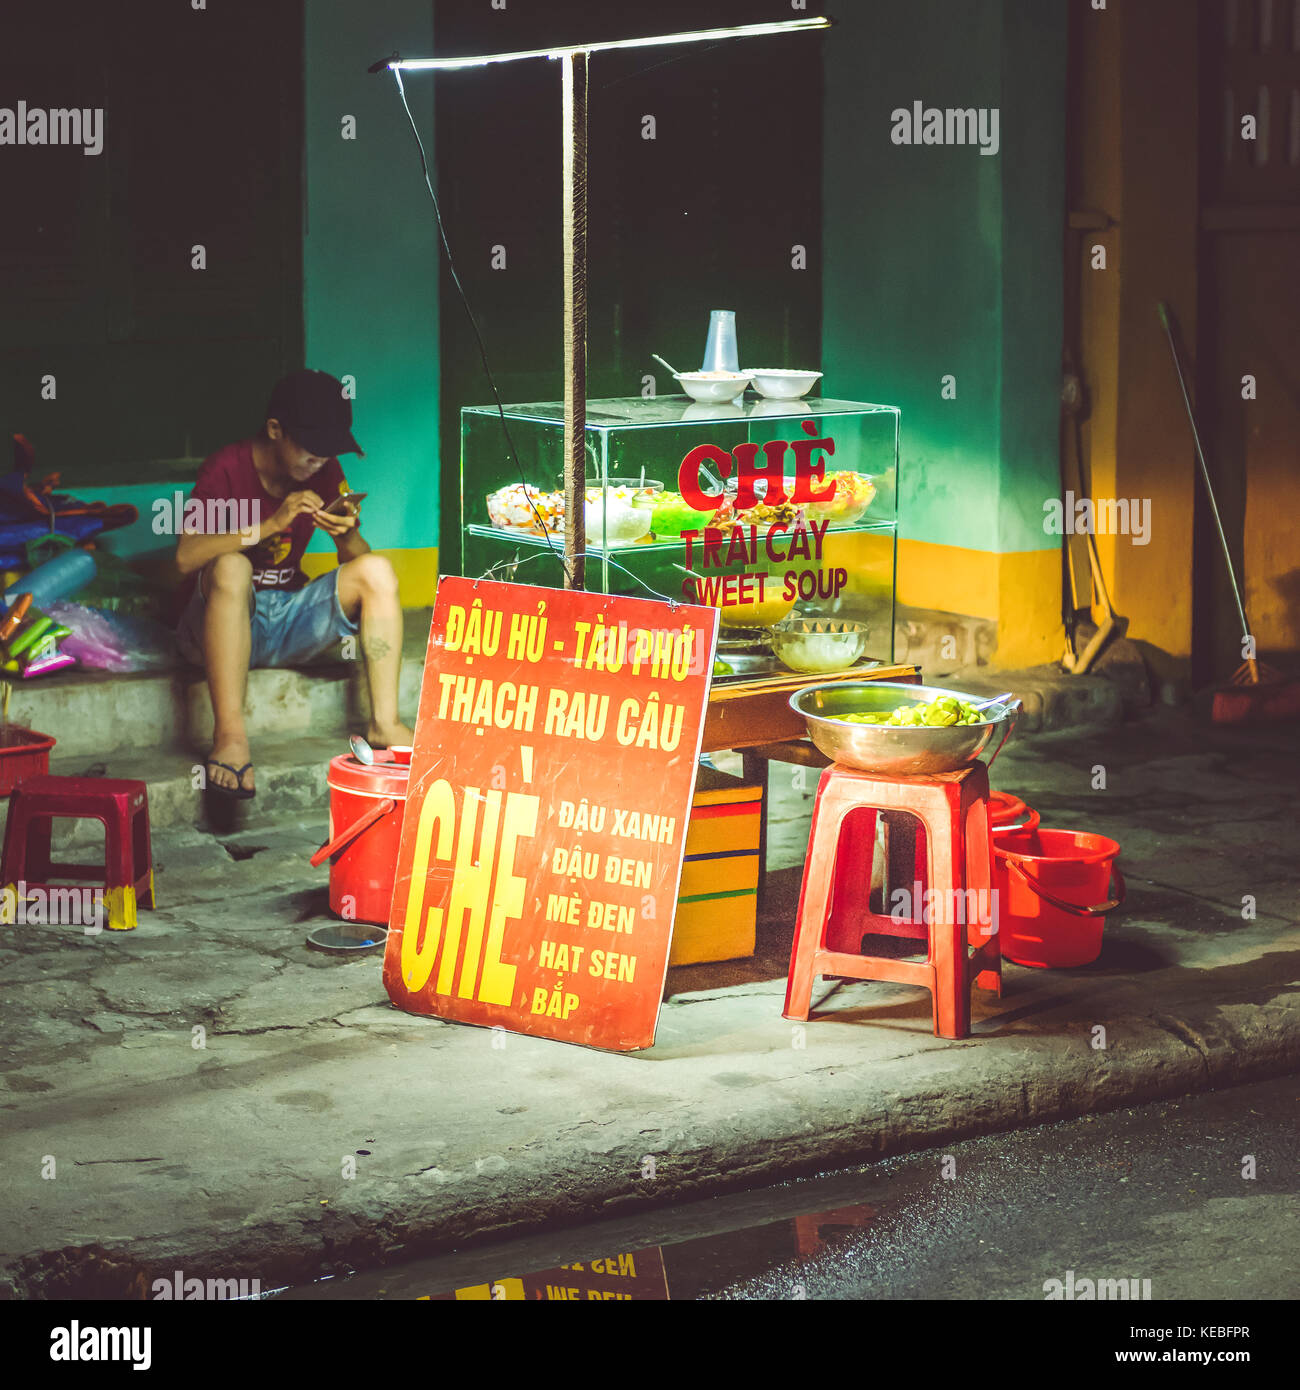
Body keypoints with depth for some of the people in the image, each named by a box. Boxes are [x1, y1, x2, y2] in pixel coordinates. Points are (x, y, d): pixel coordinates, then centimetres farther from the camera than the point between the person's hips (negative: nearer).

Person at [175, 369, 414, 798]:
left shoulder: (324, 473, 6)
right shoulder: (227, 469, -10)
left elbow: (357, 563, 6)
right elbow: (185, 557, -23)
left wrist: (346, 536, -18)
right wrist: (270, 525, -29)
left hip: (289, 620, 5)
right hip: (221, 624, -5)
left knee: (377, 571, -15)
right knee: (232, 567, -37)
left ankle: (384, 724, -21)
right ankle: (229, 735, -43)